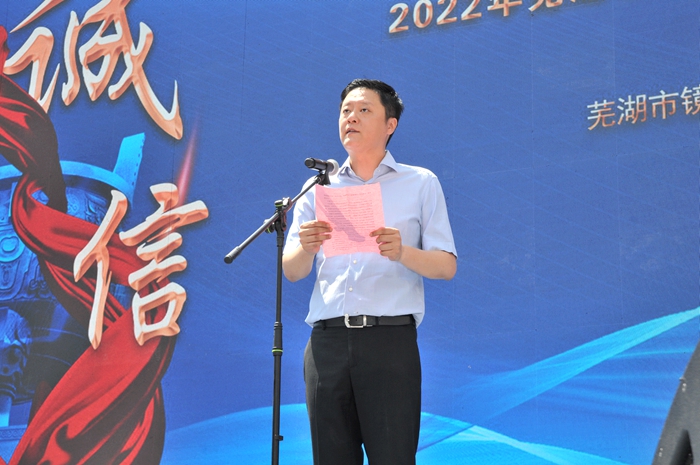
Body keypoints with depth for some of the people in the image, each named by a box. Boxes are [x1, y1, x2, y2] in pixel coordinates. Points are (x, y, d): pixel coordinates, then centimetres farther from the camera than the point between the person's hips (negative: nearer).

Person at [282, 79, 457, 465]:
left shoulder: (420, 183, 11)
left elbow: (447, 267, 3)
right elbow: (291, 271, 11)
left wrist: (401, 252, -17)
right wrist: (306, 248, -12)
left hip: (389, 341, -3)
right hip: (327, 341, 3)